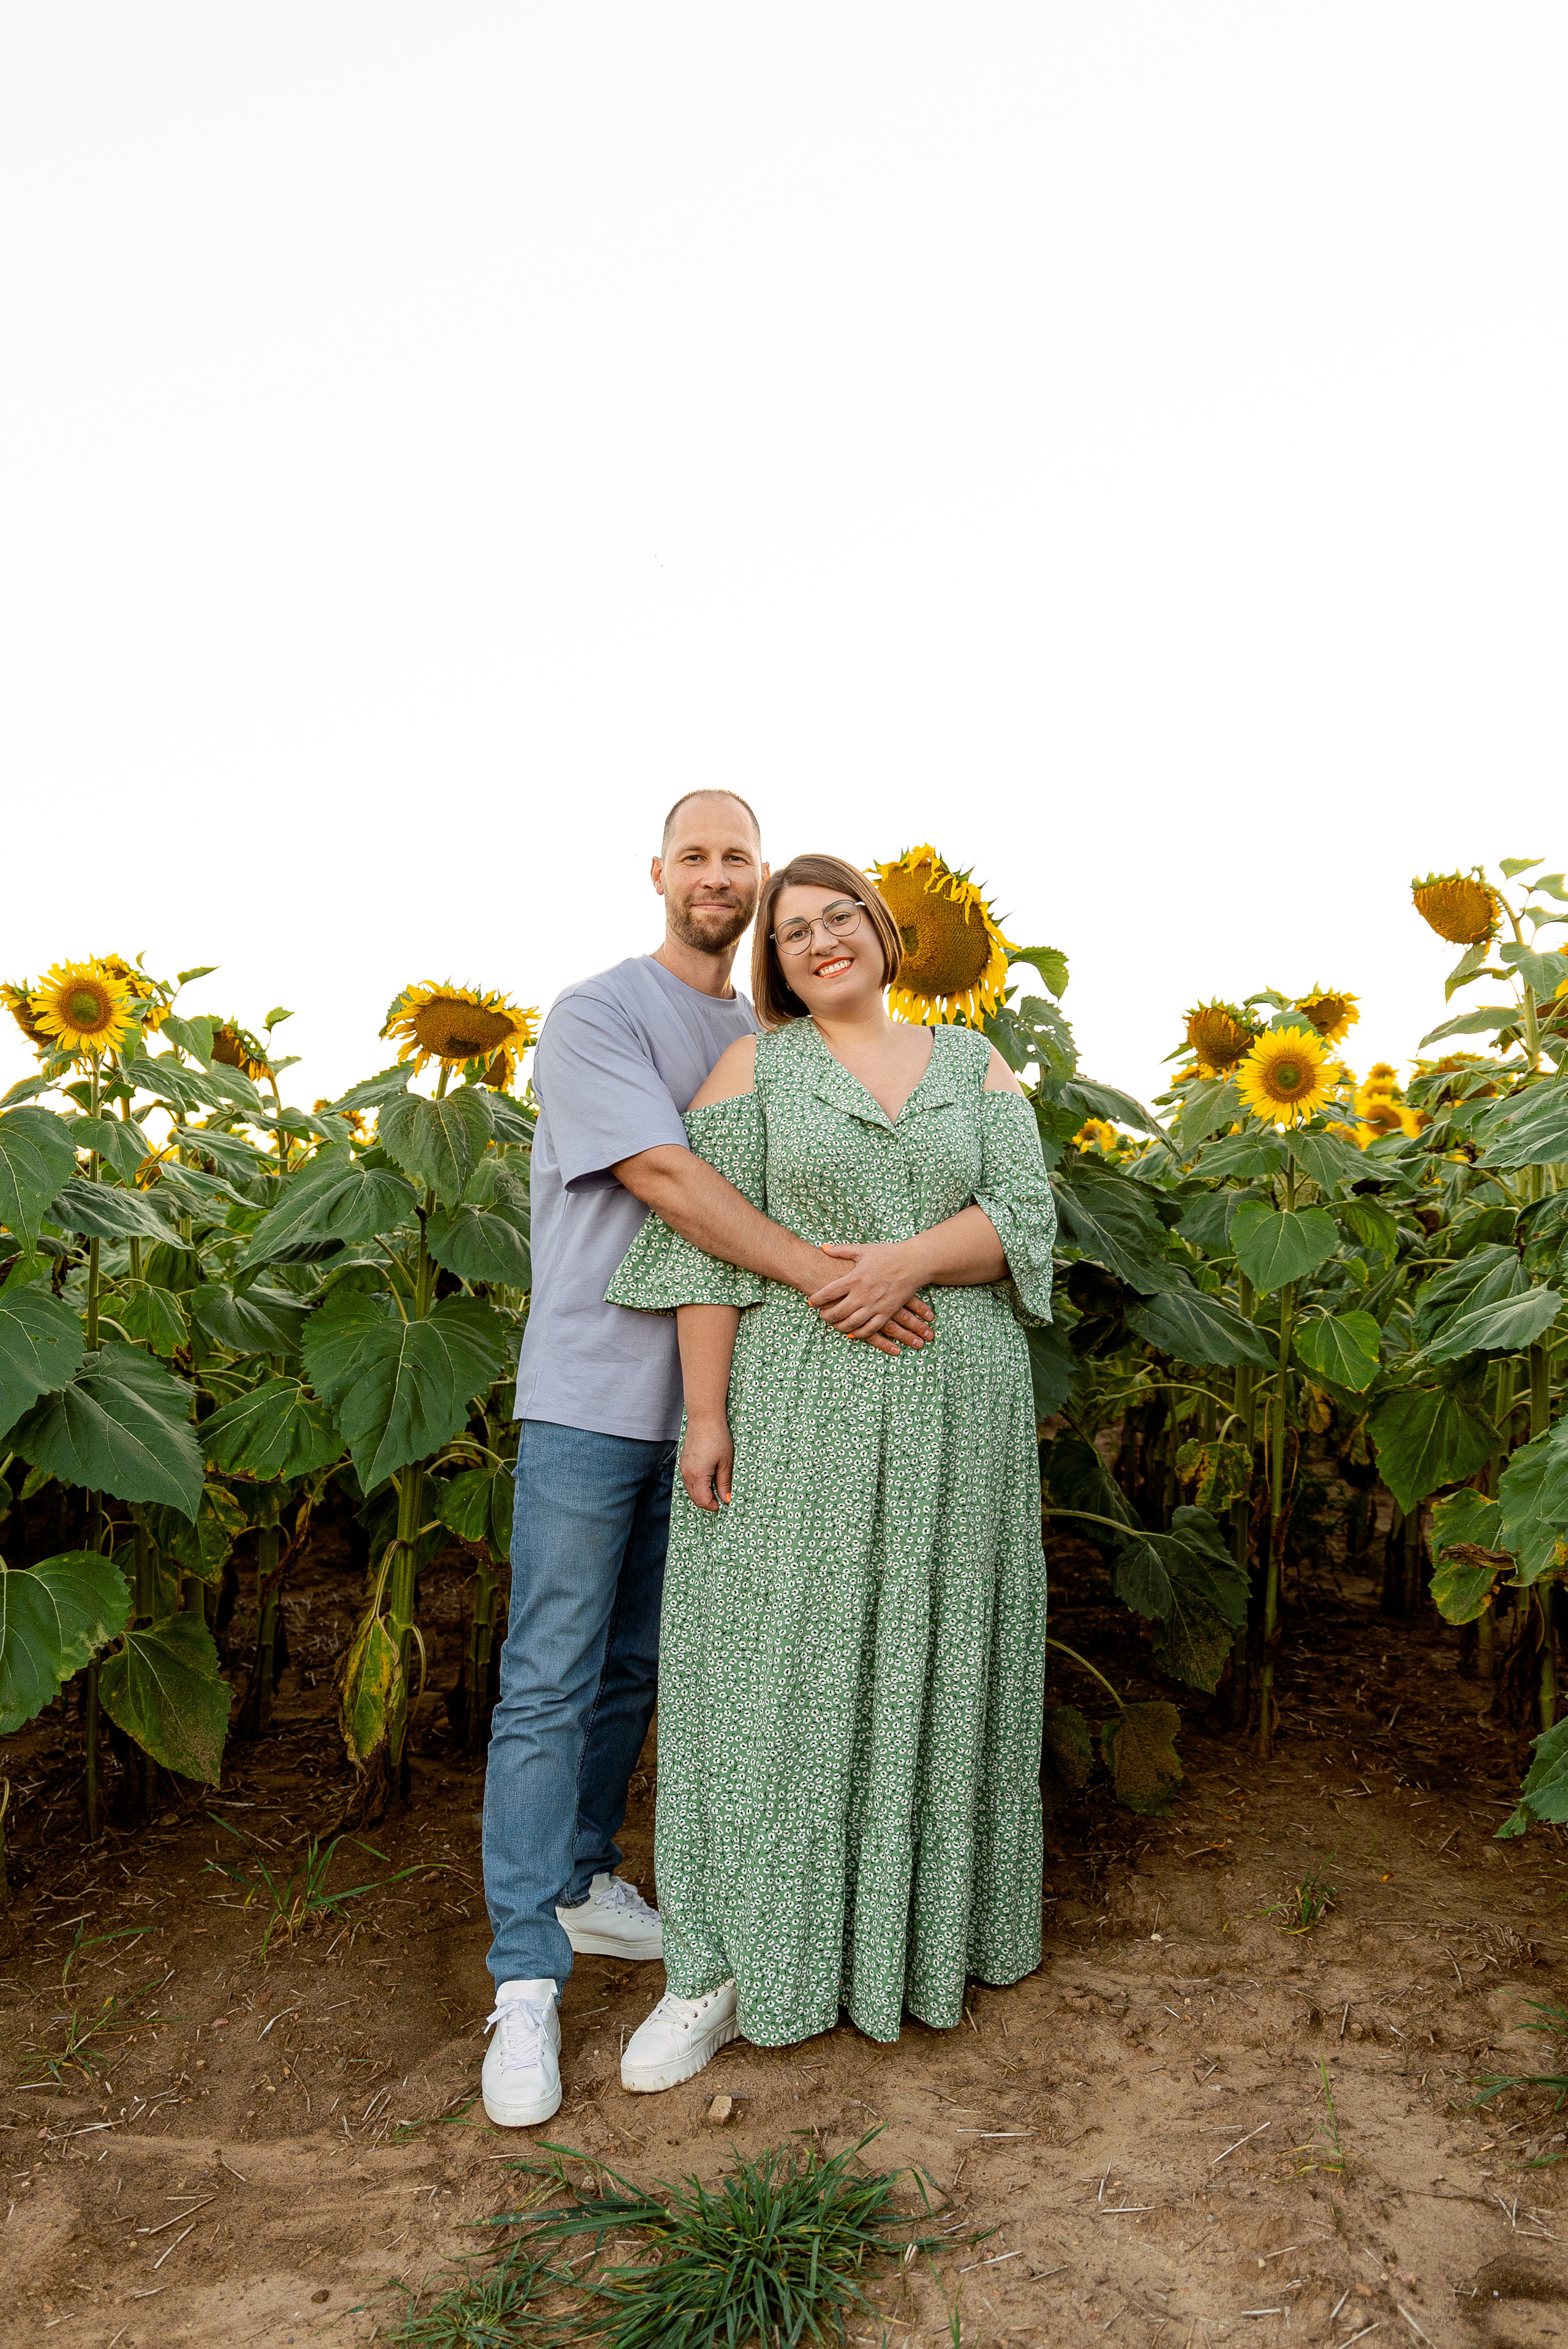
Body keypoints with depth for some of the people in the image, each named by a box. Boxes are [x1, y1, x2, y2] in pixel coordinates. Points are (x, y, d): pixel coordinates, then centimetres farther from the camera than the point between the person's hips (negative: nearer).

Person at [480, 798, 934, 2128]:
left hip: (701, 1404, 6)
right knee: (551, 1685, -1)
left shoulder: (769, 1042, 12)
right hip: (591, 1401, -6)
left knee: (633, 1669, 16)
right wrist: (825, 1278, -27)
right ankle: (527, 1981, 8)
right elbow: (663, 1177, -21)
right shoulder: (597, 1017, -8)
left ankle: (581, 1880, 33)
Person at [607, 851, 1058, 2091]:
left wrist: (909, 1259, -20)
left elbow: (1025, 1220, -2)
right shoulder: (755, 1065, 2)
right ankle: (729, 1968, 13)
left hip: (951, 1421, 2)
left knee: (927, 1668, 12)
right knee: (773, 1671, 1)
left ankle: (927, 1917, 32)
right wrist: (705, 1414, -12)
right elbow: (706, 1247, -5)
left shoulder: (975, 1065, 9)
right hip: (800, 1417, -2)